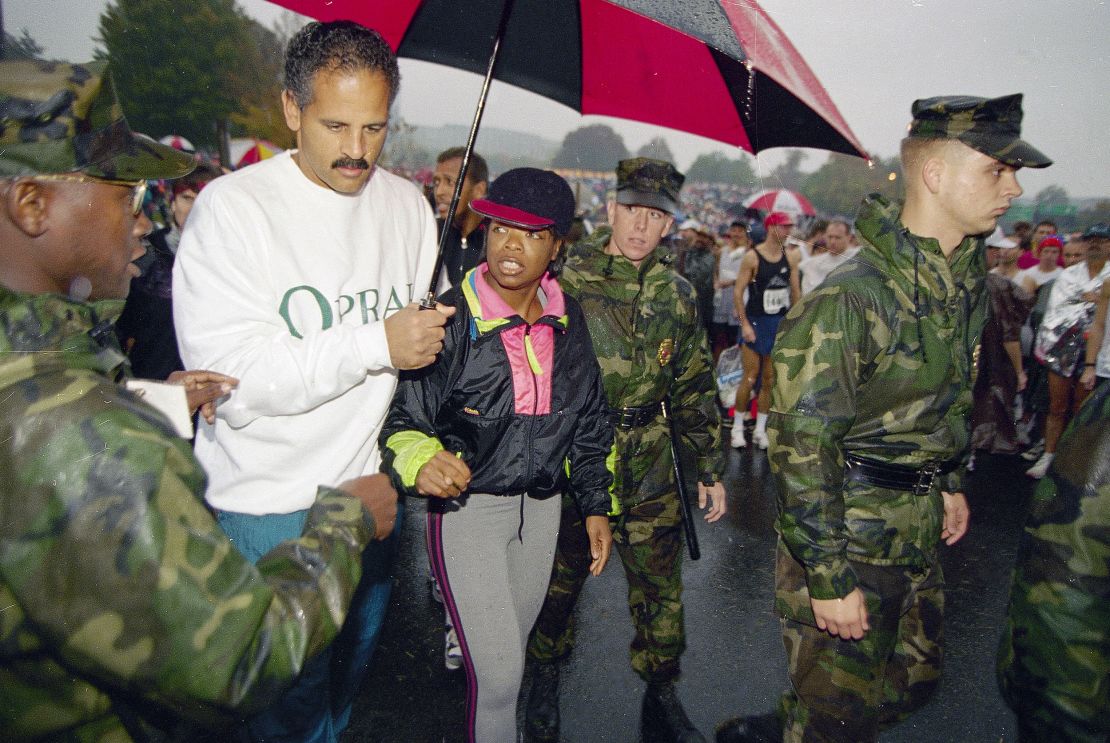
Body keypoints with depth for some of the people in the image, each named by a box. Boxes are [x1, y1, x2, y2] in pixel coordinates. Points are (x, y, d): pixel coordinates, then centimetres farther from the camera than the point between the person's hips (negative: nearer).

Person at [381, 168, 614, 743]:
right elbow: (401, 417, -15)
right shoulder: (451, 319, -16)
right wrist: (420, 459, -37)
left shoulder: (567, 319, 0)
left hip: (542, 504, 5)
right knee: (497, 671, -2)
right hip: (467, 507, -5)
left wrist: (596, 505, 10)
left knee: (511, 650, 21)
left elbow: (589, 420, 10)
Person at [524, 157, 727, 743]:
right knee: (560, 578, 13)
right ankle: (546, 680, 38)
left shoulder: (677, 295, 4)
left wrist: (710, 470, 10)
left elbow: (696, 386, 10)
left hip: (649, 464, 3)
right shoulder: (566, 282, -8)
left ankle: (661, 696, 31)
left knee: (660, 584, 9)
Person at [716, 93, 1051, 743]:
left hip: (919, 526, 9)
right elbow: (801, 446, -24)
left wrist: (950, 482, 20)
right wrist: (828, 579, -22)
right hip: (846, 529, -8)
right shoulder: (850, 297, -24)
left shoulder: (970, 281, 5)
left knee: (914, 679, 22)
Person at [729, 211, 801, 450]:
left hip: (780, 322, 5)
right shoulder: (752, 257, -10)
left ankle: (760, 429, 17)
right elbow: (737, 292, -10)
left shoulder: (790, 257, 6)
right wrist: (744, 323, -15)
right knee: (750, 378, -3)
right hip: (755, 322, -5)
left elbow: (796, 291, 13)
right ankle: (738, 427, 11)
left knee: (770, 380, 7)